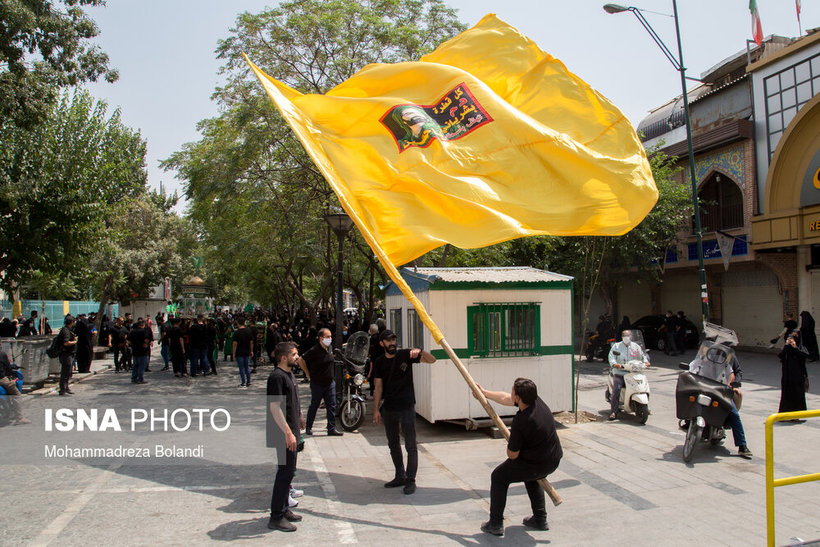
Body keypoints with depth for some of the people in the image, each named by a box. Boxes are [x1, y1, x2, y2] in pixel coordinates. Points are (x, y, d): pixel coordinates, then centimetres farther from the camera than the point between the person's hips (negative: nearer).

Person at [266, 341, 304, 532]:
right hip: (284, 433, -10)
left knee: (288, 471, 16)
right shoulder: (277, 376, -18)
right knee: (285, 472, -5)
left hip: (290, 432, 10)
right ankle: (276, 518, 3)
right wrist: (288, 433, -23)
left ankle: (284, 509, 27)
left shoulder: (288, 374, 13)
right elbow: (274, 407, -22)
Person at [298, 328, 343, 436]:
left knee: (331, 406, 3)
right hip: (317, 384, -5)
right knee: (314, 406, 9)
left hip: (330, 383, 6)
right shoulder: (314, 351, -18)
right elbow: (301, 360, -12)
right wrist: (308, 374, -6)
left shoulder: (330, 347, 5)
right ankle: (308, 427, 26)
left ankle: (331, 429, 8)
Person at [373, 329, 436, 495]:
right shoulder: (380, 362, 5)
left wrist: (420, 351, -30)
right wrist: (376, 409, 3)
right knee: (393, 444, 15)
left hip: (406, 407, -4)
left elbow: (432, 360, -11)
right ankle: (400, 476, 30)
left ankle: (410, 481, 8)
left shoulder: (405, 355, -5)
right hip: (389, 409, 5)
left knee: (411, 446, -1)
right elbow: (379, 387, 8)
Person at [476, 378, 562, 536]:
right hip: (554, 460, 8)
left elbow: (512, 455, -17)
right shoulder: (537, 401, -7)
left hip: (536, 465, -8)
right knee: (531, 478, 37)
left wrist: (510, 443, 5)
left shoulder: (520, 422, -29)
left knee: (498, 477, 13)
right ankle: (540, 520, 38)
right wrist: (484, 393, 20)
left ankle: (495, 524, 14)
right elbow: (505, 399, 11)